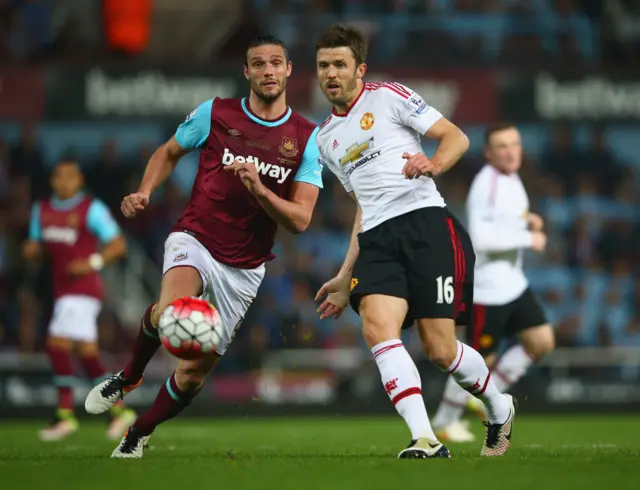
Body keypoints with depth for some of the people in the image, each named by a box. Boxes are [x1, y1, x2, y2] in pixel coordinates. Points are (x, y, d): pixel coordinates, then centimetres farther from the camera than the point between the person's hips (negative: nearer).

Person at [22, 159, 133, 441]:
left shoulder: (92, 209, -5)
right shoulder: (42, 210, 14)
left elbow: (118, 245, -6)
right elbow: (35, 246, 21)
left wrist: (92, 263, -20)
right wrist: (30, 250, -3)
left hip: (83, 288, -7)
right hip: (62, 289, 7)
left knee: (58, 345, -16)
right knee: (87, 352, 6)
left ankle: (65, 413, -9)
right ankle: (119, 410, 13)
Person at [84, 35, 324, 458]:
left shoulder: (307, 138, -4)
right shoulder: (214, 113, -4)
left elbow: (300, 220, -8)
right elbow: (170, 152, 15)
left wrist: (259, 189, -26)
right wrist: (145, 192, -4)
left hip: (244, 268, 2)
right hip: (195, 241, -2)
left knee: (193, 374, 5)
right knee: (170, 310, -36)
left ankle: (138, 435, 32)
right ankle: (129, 377, -6)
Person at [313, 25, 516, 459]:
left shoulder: (388, 97, 6)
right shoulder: (326, 139, 24)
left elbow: (457, 137, 2)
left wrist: (433, 165, -20)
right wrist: (346, 277, 26)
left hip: (425, 223, -5)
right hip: (377, 239, 5)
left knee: (440, 349, -9)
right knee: (377, 326, -25)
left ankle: (499, 408, 22)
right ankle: (427, 441, -31)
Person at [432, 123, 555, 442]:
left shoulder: (512, 179, 10)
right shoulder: (486, 185, -20)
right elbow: (481, 238, -29)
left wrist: (529, 221, 6)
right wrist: (528, 239, -23)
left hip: (512, 282, 9)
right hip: (486, 287, -9)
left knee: (542, 341, 6)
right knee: (480, 357, -1)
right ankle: (444, 421, 16)